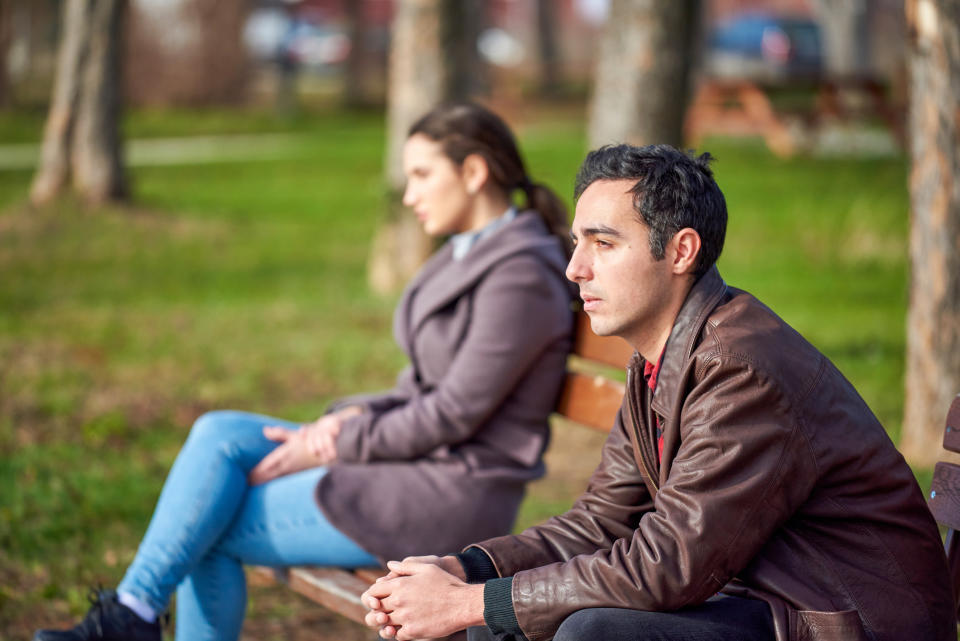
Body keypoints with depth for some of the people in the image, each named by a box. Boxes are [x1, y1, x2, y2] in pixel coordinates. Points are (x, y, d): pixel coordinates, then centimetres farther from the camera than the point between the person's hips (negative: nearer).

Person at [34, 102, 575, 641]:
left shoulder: (522, 274, -17)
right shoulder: (468, 255, 14)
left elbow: (455, 414, -19)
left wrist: (334, 446, -11)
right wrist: (353, 418, -2)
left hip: (449, 496, -9)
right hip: (419, 461, 9)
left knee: (211, 529, -9)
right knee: (219, 434, -6)